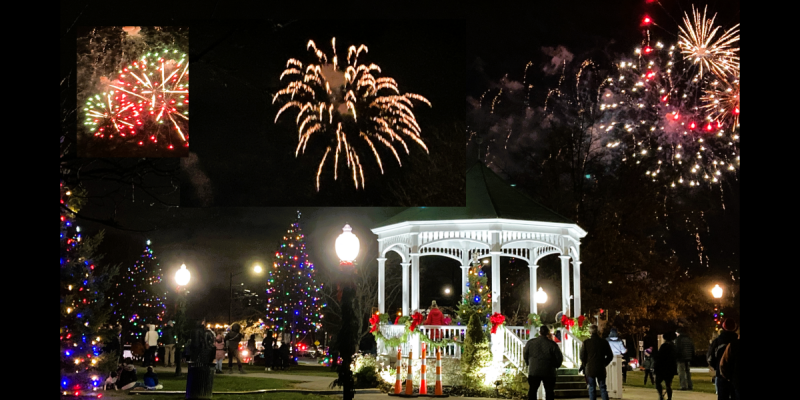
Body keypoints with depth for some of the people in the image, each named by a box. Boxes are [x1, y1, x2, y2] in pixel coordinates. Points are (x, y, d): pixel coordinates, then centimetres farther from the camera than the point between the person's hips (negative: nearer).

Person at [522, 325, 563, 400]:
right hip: (548, 372, -2)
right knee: (549, 391, 8)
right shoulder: (552, 344, -11)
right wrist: (555, 366, 14)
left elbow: (525, 355, 9)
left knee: (532, 390, 12)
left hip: (534, 371, 2)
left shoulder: (530, 343, -3)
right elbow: (559, 358, -6)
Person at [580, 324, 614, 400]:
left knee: (591, 388, 7)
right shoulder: (604, 342, -2)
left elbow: (582, 357, -5)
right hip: (601, 368, 2)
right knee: (603, 388, 8)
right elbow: (610, 356, 3)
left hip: (590, 368, -2)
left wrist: (584, 365, 13)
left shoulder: (586, 342, -9)